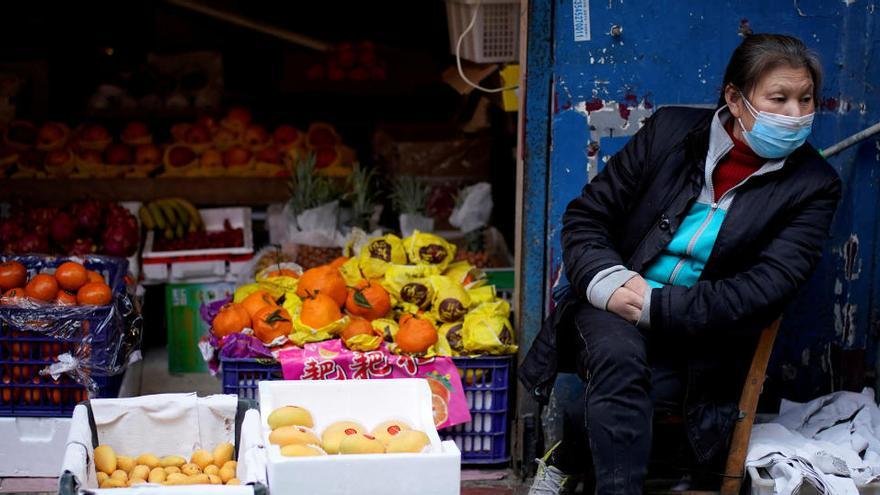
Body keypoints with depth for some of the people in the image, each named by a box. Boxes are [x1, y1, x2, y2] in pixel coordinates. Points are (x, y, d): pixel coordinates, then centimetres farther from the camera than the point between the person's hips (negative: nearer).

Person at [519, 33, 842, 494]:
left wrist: (660, 306, -21)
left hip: (699, 338, 0)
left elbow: (768, 288, -12)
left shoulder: (814, 186, -3)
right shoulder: (671, 129, 0)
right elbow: (585, 215, 4)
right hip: (617, 307, 1)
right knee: (619, 359, -34)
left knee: (615, 387, -28)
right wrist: (607, 281, -17)